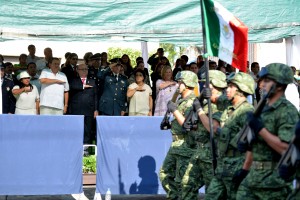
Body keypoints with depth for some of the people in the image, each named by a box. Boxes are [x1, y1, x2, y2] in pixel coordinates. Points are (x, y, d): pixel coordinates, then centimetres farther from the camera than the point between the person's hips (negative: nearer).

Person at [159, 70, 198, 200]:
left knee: (181, 181, -6)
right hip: (175, 146, 10)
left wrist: (175, 110, -20)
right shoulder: (181, 101, 14)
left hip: (186, 147, -10)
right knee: (165, 174, 16)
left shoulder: (192, 103, -15)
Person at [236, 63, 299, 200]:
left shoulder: (287, 111, -12)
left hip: (274, 182, -8)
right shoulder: (263, 109, 15)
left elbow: (285, 149, -22)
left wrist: (260, 129, -20)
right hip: (254, 176, 8)